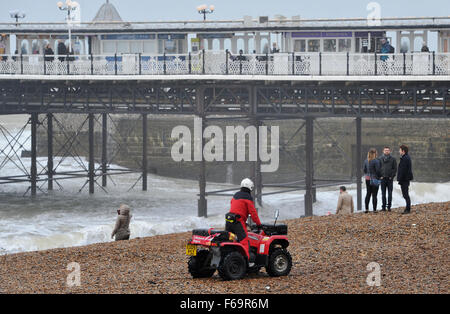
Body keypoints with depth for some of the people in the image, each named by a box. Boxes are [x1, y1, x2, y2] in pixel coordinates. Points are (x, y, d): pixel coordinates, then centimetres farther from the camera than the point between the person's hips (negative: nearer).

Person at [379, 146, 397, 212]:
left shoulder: (393, 159, 3)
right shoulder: (380, 159, 6)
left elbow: (395, 169, 3)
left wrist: (392, 176, -7)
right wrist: (380, 176, -4)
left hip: (390, 179, -1)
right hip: (383, 178, 1)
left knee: (390, 193, 0)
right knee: (383, 193, 3)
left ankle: (389, 206, 4)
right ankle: (383, 207, 6)